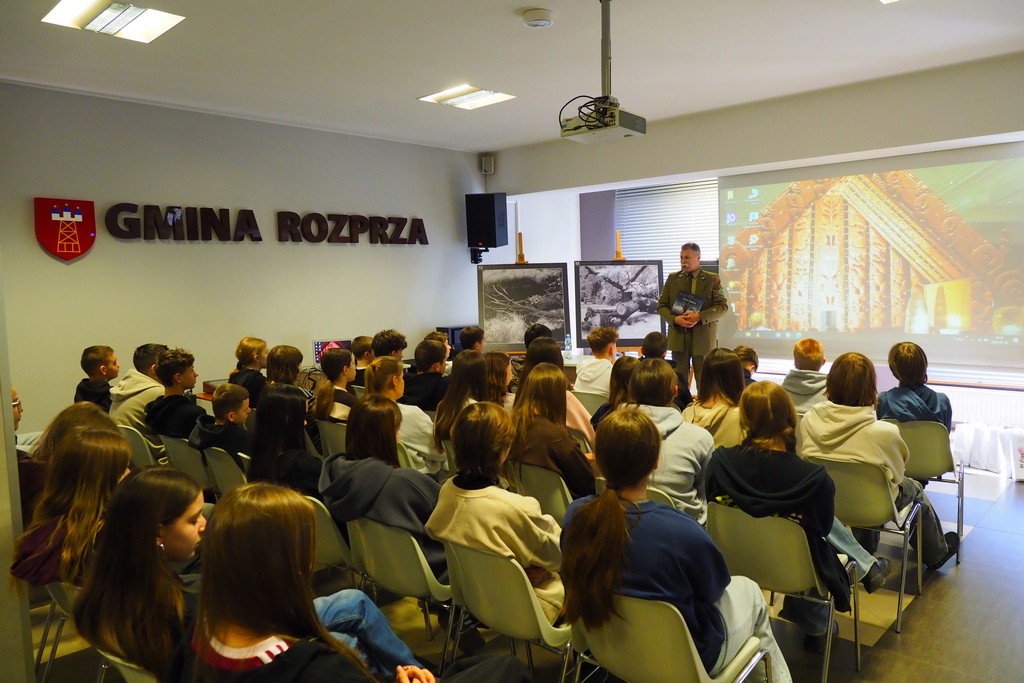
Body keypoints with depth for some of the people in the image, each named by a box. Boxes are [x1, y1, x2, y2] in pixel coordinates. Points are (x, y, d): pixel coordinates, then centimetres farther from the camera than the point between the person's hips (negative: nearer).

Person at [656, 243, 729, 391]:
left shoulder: (712, 279, 3)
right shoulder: (672, 279, 10)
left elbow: (722, 307, -4)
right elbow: (661, 306, 8)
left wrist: (699, 317, -18)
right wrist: (675, 319, -12)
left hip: (703, 338, -2)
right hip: (678, 337, 2)